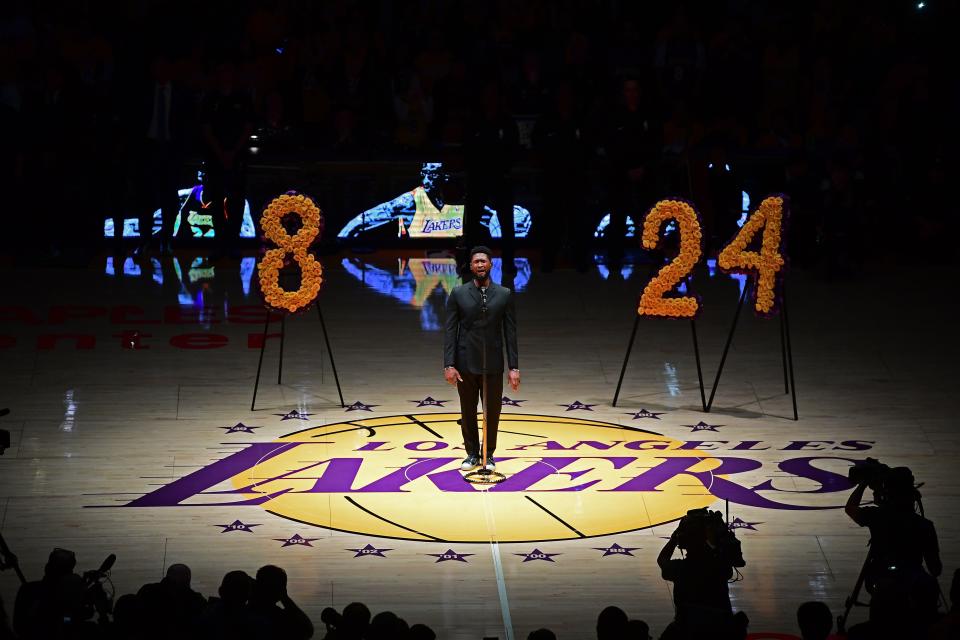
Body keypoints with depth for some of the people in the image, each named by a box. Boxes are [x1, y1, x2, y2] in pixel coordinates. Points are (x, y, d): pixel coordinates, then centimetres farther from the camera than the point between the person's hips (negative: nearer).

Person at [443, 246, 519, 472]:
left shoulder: (504, 295, 1)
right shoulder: (458, 294, 0)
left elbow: (510, 333, 1)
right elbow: (450, 331, -2)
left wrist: (514, 367, -3)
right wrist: (449, 365, -9)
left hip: (493, 365, 0)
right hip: (466, 364, 0)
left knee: (492, 413, 6)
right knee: (468, 413, 9)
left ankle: (489, 455, 20)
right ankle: (472, 453, 22)